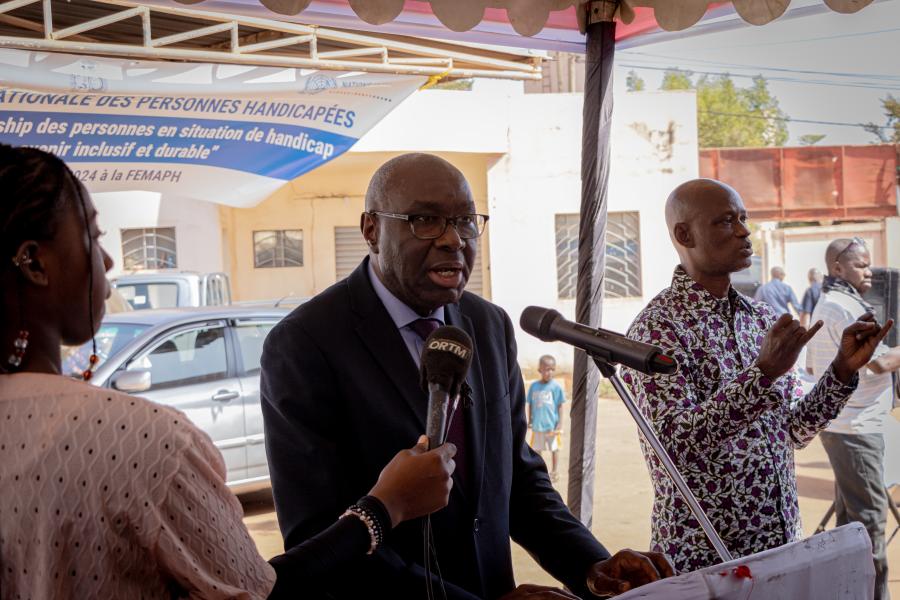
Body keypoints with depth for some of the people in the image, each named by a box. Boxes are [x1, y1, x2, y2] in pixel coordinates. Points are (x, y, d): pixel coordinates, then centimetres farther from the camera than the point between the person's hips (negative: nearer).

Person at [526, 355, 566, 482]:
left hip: (552, 425, -2)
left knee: (554, 448, 10)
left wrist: (560, 423, -5)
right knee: (537, 449, 12)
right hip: (537, 424, 2)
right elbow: (529, 404, 6)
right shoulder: (534, 386, -1)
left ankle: (554, 472, 23)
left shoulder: (556, 386, -7)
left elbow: (560, 406, -3)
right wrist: (528, 420, 5)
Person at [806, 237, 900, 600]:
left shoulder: (825, 305, 15)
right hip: (855, 424, -11)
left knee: (850, 510, 16)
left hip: (837, 421, 11)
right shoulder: (847, 308, -17)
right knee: (870, 512, -6)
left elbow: (812, 365, 22)